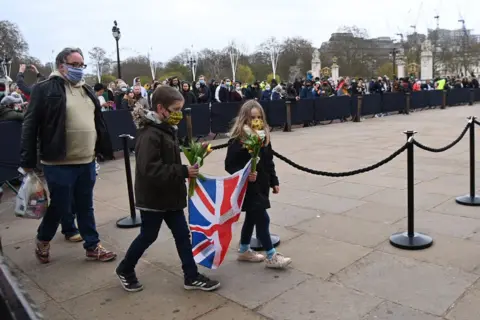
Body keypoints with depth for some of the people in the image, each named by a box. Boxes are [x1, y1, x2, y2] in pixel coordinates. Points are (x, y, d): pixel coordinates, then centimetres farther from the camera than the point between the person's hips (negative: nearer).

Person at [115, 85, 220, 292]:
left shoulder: (166, 129, 7)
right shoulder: (150, 134, -23)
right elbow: (150, 169, -30)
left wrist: (185, 170, 4)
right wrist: (183, 172, -28)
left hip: (170, 195, 9)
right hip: (153, 197, -8)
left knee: (182, 235, 11)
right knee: (148, 237, 9)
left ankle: (192, 277, 22)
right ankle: (125, 270, 33)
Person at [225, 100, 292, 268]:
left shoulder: (264, 136, 6)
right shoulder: (238, 139, -16)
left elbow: (269, 162, 13)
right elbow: (229, 165, -16)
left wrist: (274, 181, 13)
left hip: (262, 185, 8)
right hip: (248, 187, -8)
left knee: (252, 218, 18)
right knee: (263, 219, -4)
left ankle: (244, 251, 35)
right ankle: (271, 256, 11)